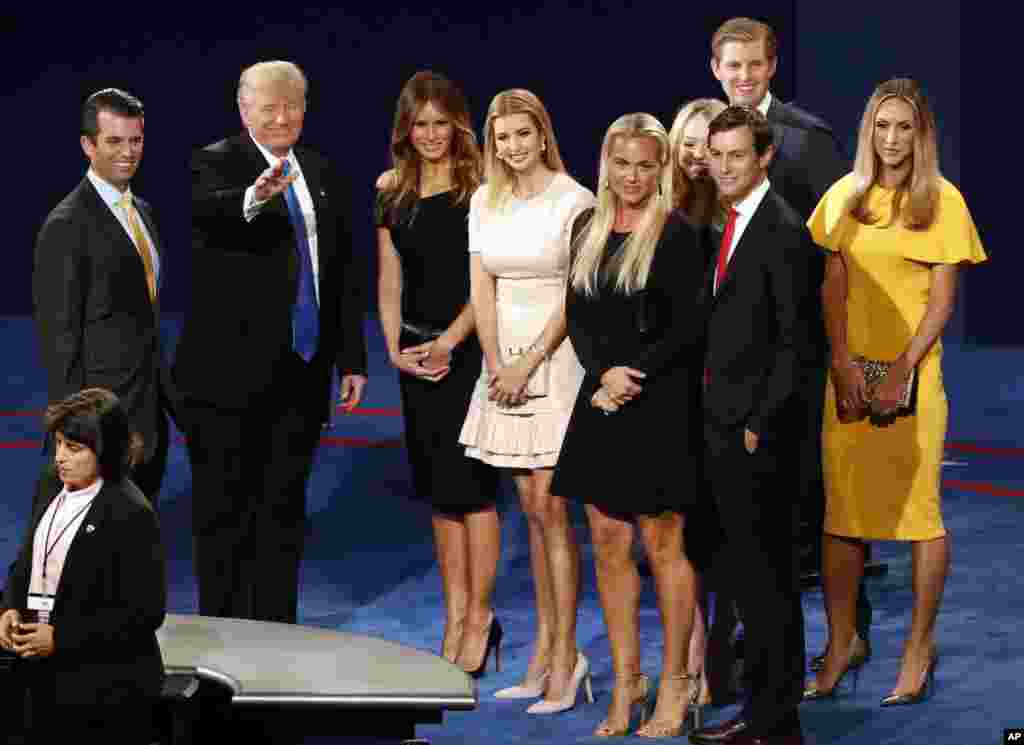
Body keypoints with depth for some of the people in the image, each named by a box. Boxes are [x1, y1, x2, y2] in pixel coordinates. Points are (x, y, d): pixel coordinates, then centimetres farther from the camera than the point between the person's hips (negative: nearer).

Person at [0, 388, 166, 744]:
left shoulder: (131, 514, -16)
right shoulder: (56, 497, 8)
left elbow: (145, 612, -18)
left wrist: (61, 638, -20)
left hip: (105, 691, -8)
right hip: (47, 680, 8)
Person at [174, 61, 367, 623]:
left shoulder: (321, 174, 12)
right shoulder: (215, 163, -6)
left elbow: (344, 274, 15)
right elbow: (209, 208, -30)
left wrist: (352, 359, 11)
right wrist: (254, 198, -52)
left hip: (301, 369, 5)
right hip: (231, 371, -5)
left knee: (284, 508, 11)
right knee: (225, 509, 2)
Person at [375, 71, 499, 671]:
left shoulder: (480, 188, -5)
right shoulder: (394, 193, 10)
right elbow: (389, 281, 10)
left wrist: (448, 342, -15)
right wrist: (396, 349, -2)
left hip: (470, 347, -5)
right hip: (417, 354, 5)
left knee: (471, 485, -5)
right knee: (441, 490, 9)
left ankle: (479, 617, 3)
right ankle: (455, 616, 15)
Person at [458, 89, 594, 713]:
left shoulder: (574, 202, -8)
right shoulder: (485, 202, 10)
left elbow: (577, 296, -10)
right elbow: (482, 288, 7)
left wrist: (528, 363, -12)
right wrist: (496, 364, -4)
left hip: (557, 356, -6)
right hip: (505, 362, 6)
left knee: (549, 507, -8)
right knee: (533, 510, 8)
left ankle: (566, 655, -4)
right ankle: (545, 650, 12)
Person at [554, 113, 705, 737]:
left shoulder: (678, 234, -7)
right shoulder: (589, 228, 10)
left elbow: (690, 328, -10)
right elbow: (577, 316, 10)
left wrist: (634, 376, -15)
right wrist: (603, 374, -6)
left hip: (661, 405, -5)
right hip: (601, 401, 5)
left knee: (663, 543, 1)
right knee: (608, 542, 7)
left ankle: (675, 683, 12)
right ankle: (626, 679, 17)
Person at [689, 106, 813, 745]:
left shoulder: (783, 232, -13)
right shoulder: (734, 225, 14)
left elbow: (794, 342, -16)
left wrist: (760, 425, -17)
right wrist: (720, 420, 12)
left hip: (757, 435, -9)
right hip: (727, 429, 9)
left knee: (767, 577, -2)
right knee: (750, 574, 14)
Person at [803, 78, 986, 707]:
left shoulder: (942, 200, -2)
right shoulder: (845, 196, 8)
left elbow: (942, 301, -4)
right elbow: (834, 287, 5)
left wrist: (900, 373, -12)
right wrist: (844, 364, -7)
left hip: (912, 371, -3)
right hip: (850, 372, 3)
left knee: (917, 508, -1)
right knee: (841, 507, 4)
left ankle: (920, 648, 9)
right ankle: (842, 642, 13)